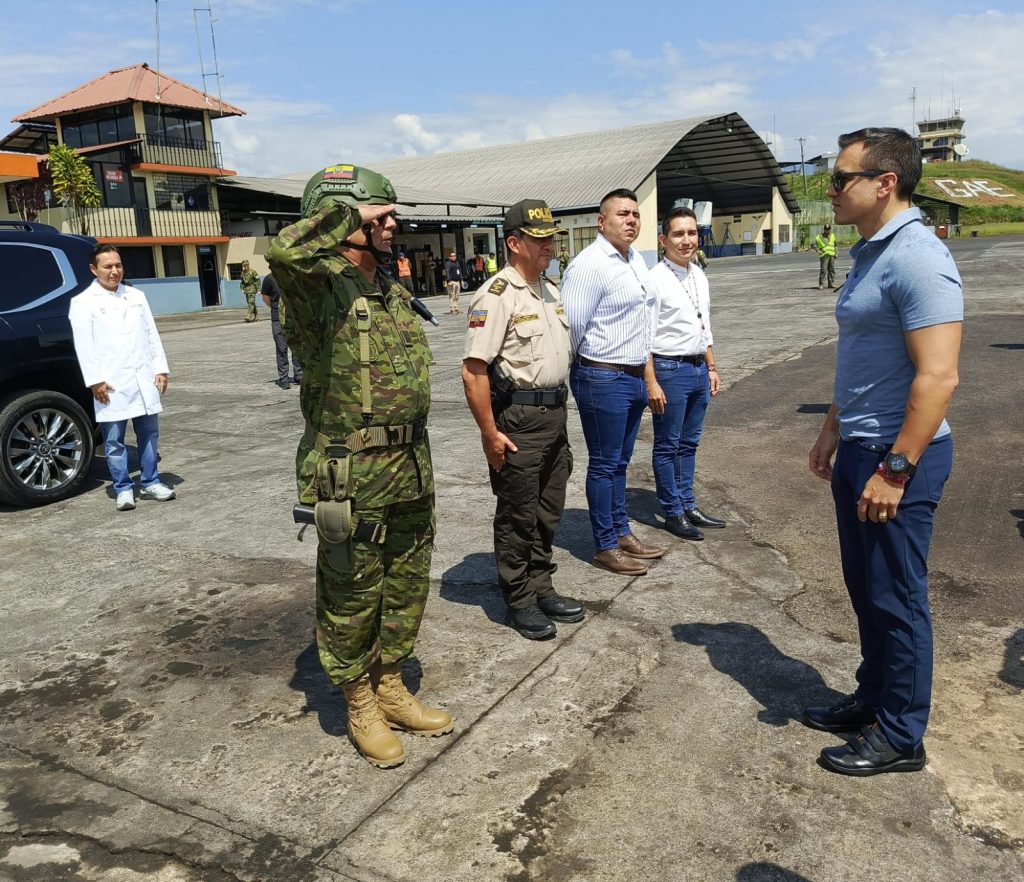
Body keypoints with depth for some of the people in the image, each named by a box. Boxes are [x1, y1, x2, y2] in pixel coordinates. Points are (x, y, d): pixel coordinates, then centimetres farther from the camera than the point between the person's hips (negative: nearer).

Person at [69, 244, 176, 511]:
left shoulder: (136, 296, 15)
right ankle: (123, 489, 9)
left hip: (144, 379, 4)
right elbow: (84, 346, -6)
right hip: (112, 384, -4)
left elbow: (152, 335, 14)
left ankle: (150, 482, 20)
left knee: (149, 434, 9)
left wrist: (160, 369, 6)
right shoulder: (83, 302, 0)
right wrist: (95, 380, -12)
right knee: (114, 440, 1)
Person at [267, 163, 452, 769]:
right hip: (352, 478, -8)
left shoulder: (395, 292, 13)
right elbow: (285, 250, -38)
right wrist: (352, 212, -21)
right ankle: (360, 704, 27)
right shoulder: (321, 287, -12)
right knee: (352, 597, 8)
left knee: (407, 587, 18)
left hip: (411, 468, 8)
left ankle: (391, 687, 37)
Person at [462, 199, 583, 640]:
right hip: (516, 420, -8)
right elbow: (473, 371, -20)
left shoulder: (550, 290, 12)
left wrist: (558, 412, 19)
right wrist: (490, 434, -20)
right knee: (517, 517, 4)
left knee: (548, 512, 17)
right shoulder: (496, 296, -16)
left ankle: (541, 589, 32)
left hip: (554, 414, 9)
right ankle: (520, 602, 19)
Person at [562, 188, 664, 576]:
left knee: (620, 462, 18)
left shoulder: (635, 258, 12)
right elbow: (571, 325, -18)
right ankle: (605, 547, 12)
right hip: (604, 379, -9)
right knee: (604, 465, 1)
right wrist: (580, 366, -3)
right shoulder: (590, 265, -17)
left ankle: (622, 533, 30)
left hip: (634, 376, 9)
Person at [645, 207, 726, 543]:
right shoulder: (655, 280, -14)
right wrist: (652, 383, -19)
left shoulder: (699, 276, 9)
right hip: (670, 368, -7)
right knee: (668, 446, 5)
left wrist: (712, 368, 16)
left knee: (689, 443, 17)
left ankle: (688, 505, 30)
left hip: (698, 368, 8)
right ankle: (673, 512, 18)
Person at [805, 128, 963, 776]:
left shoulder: (917, 258, -19)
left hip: (898, 456, -9)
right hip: (859, 451, 9)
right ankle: (873, 699, 36)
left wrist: (894, 469, -23)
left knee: (897, 598, 3)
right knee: (866, 589, 19)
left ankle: (900, 736, 19)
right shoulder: (871, 254, 12)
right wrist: (833, 432, 20)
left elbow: (938, 376, -24)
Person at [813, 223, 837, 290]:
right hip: (824, 255, -5)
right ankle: (821, 284, -9)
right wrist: (818, 251, -17)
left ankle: (831, 283, 12)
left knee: (832, 270, 6)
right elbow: (813, 245, -2)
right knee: (823, 270, -11)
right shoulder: (819, 237, 0)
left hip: (832, 255, 5)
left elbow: (835, 244, 24)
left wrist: (836, 253, 16)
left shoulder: (832, 235, 16)